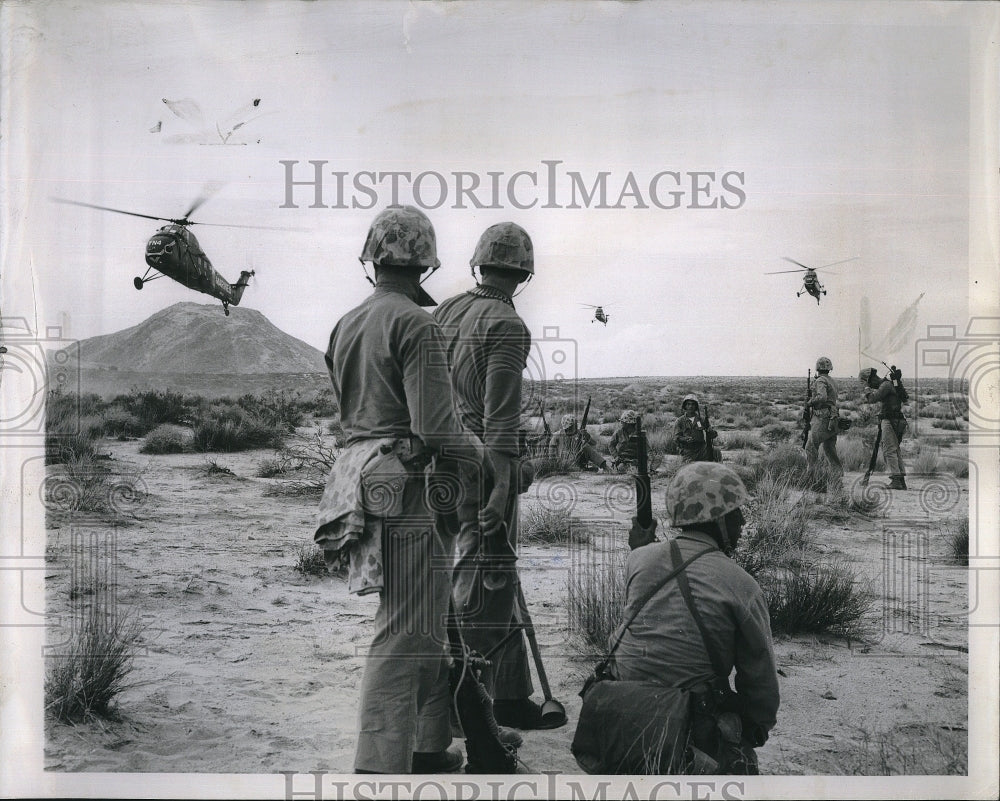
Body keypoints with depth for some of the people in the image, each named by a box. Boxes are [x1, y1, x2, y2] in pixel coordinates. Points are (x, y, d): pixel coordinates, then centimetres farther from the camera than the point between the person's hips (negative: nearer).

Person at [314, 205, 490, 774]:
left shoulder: (347, 325, 14)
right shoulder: (417, 324, -12)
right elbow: (434, 427, -19)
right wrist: (476, 450, 0)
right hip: (407, 483, -9)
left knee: (429, 621, 18)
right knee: (405, 631, -3)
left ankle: (431, 747, 28)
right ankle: (380, 764, 1)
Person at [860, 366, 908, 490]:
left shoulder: (886, 385, -11)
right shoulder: (883, 385, 18)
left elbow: (873, 399, -19)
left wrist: (868, 391, -2)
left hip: (890, 422, -10)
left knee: (889, 451, -10)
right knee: (895, 451, 11)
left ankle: (895, 480, -14)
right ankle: (901, 481, 12)